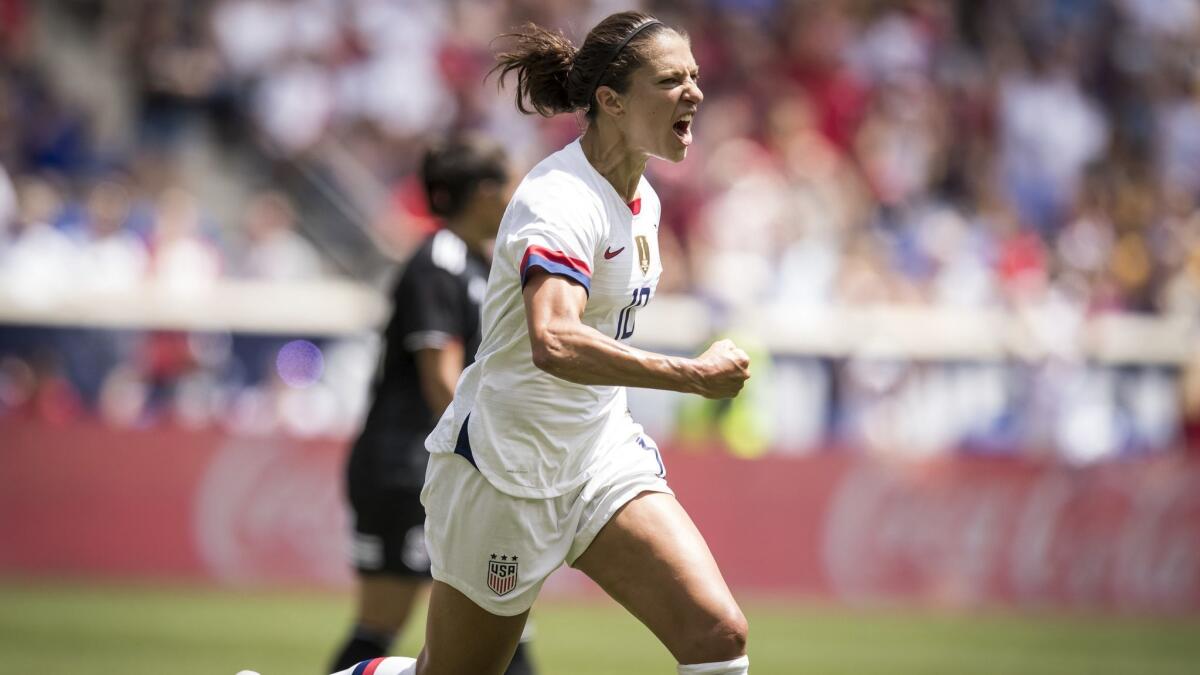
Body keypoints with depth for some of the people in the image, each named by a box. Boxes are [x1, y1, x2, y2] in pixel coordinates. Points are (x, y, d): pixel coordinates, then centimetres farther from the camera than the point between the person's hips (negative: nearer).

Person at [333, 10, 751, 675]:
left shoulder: (640, 198, 6)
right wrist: (694, 375, -39)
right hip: (504, 471, -8)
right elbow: (554, 343, -41)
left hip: (601, 458, 8)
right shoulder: (562, 201, -23)